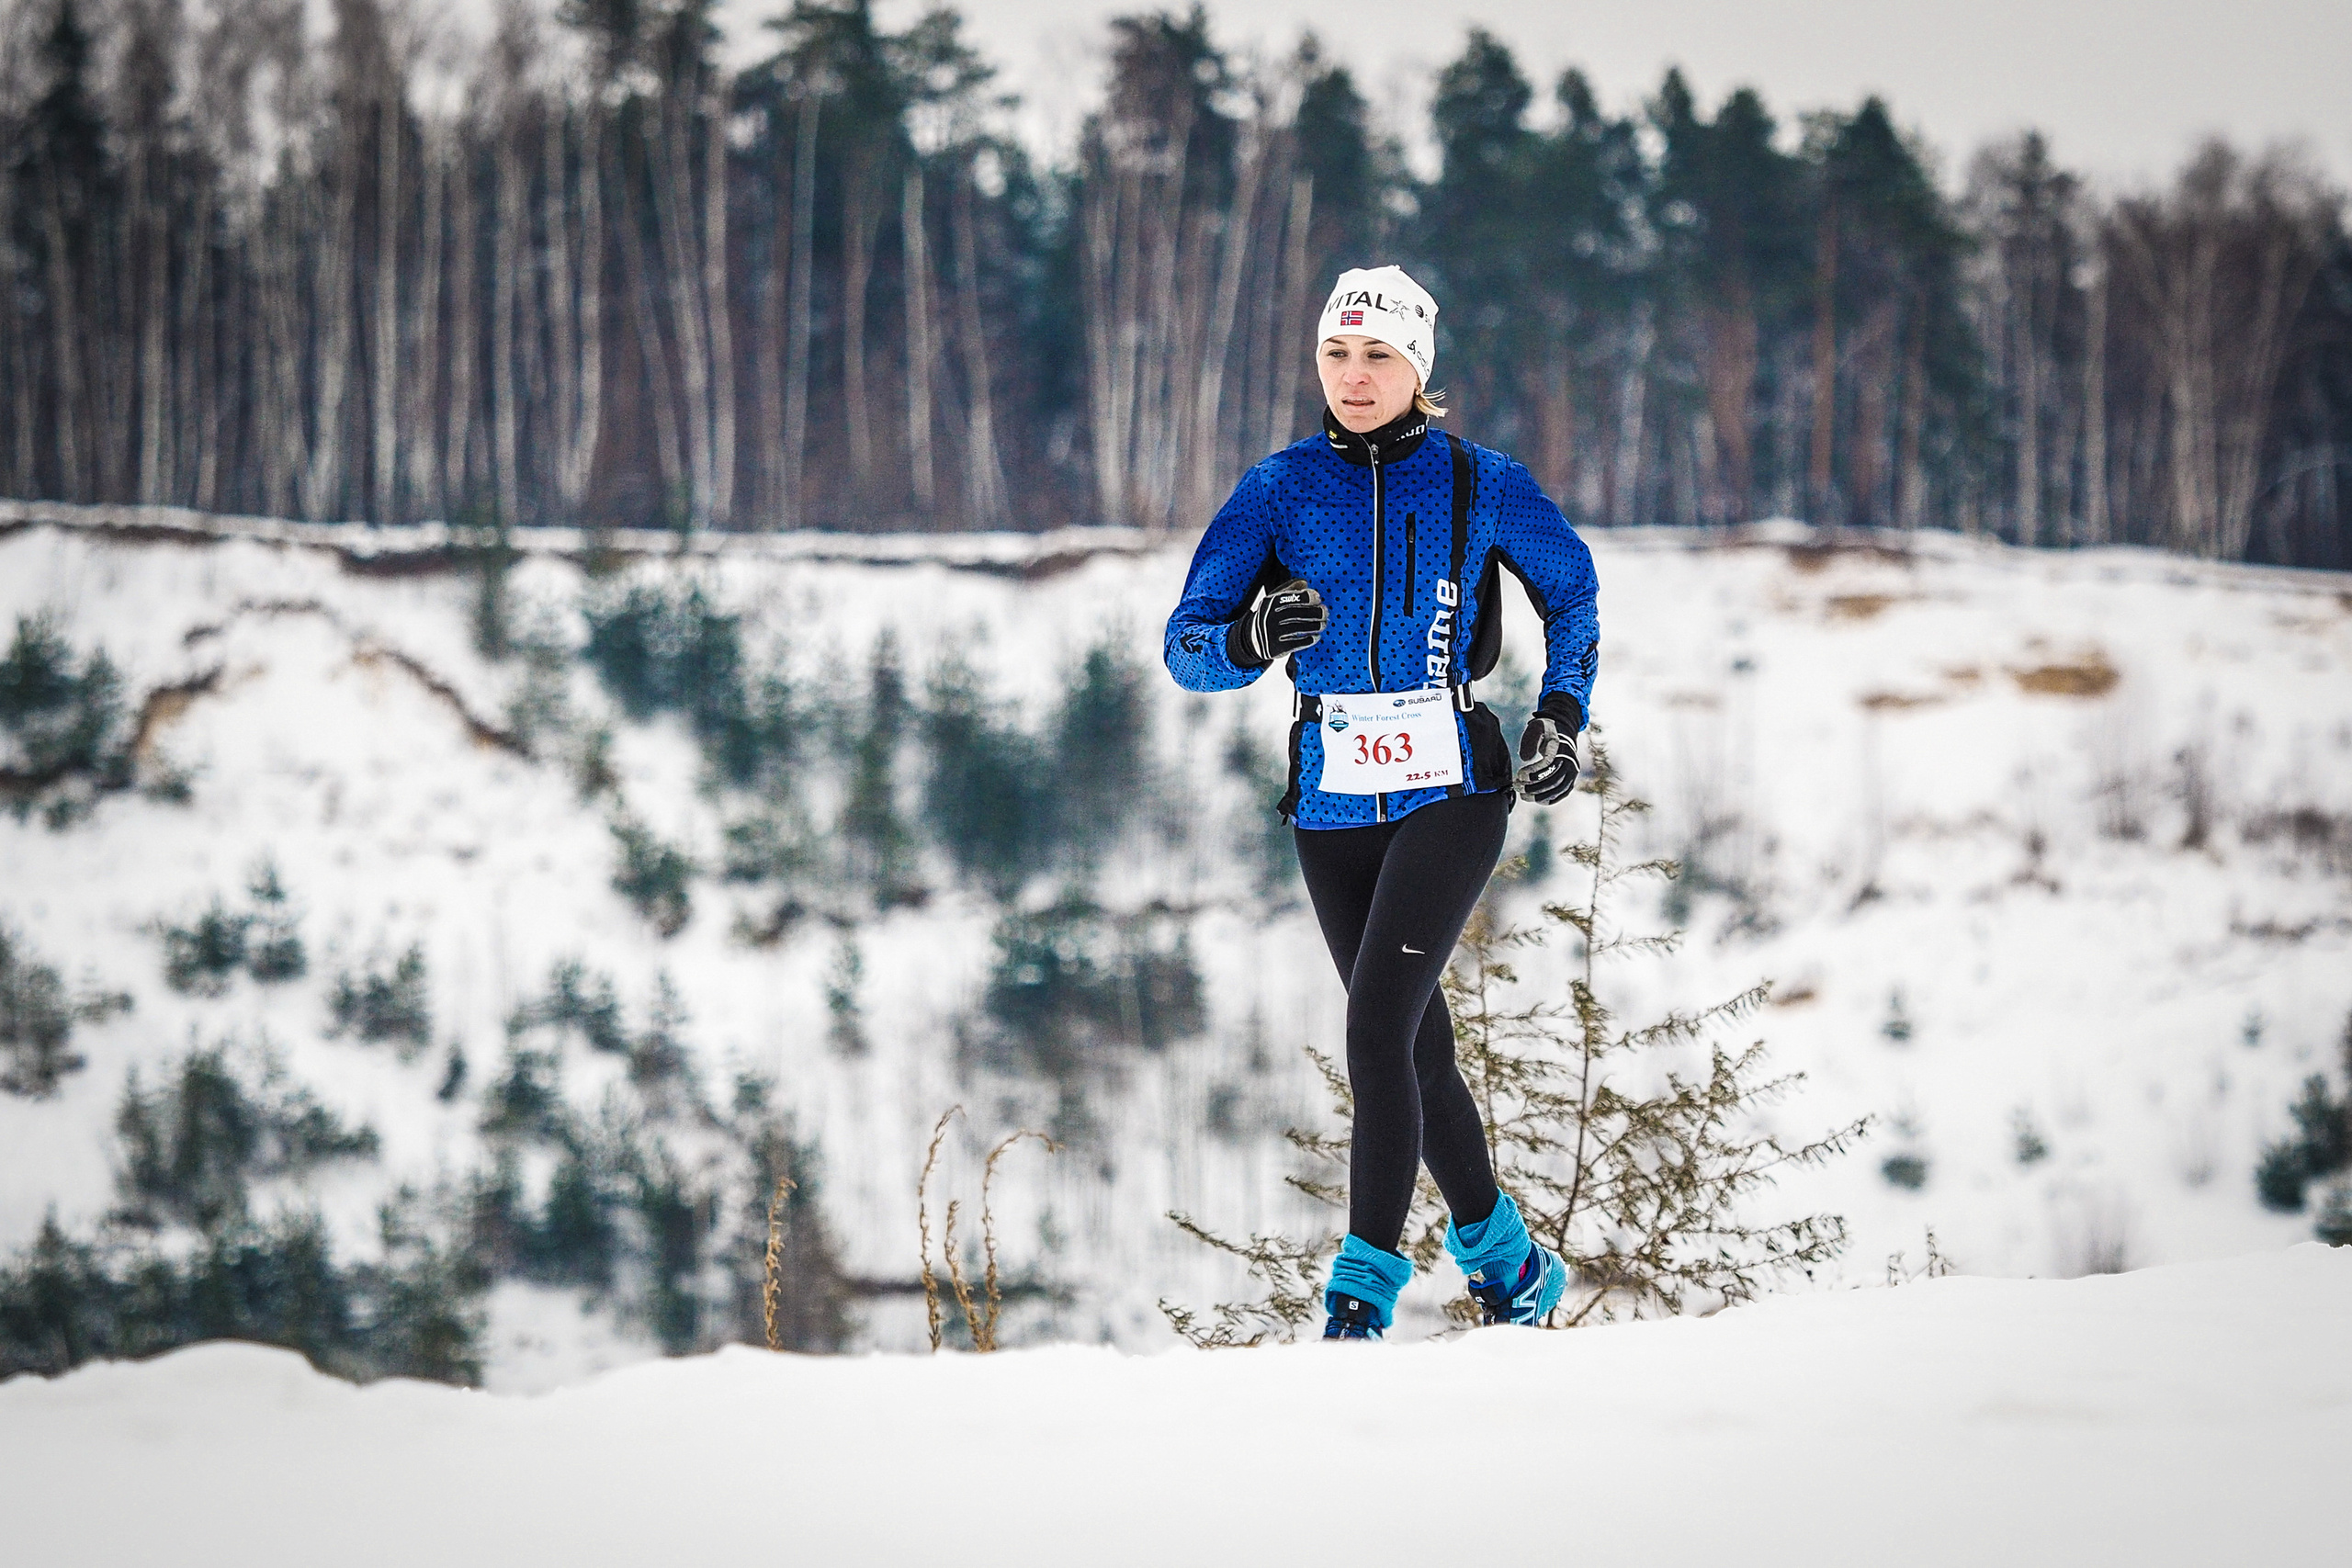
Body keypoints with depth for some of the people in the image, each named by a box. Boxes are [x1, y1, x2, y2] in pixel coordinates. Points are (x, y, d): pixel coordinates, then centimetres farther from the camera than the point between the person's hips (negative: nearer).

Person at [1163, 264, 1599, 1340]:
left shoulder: (1477, 484, -1)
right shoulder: (1280, 490, 1)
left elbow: (1570, 586, 16)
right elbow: (1188, 648, -4)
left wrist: (1563, 713, 3)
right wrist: (1252, 638, -26)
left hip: (1450, 793, -3)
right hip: (1332, 801, 3)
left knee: (1377, 1025, -19)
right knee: (1417, 1048, 12)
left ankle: (1366, 1284, -18)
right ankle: (1506, 1260, 29)